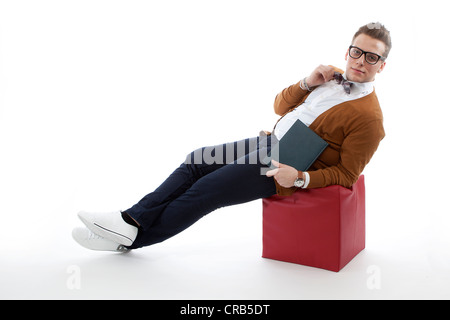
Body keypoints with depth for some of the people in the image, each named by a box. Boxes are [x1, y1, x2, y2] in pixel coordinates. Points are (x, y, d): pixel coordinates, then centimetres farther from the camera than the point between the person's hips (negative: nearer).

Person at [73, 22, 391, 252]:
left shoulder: (369, 117, -12)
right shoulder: (330, 77, 11)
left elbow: (346, 174, -12)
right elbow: (280, 106, 14)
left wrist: (299, 178, -25)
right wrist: (307, 83, -3)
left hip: (286, 168, -8)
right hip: (268, 142, 8)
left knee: (206, 190, -11)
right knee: (197, 161, -2)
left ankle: (133, 238, 1)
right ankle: (132, 219, -2)